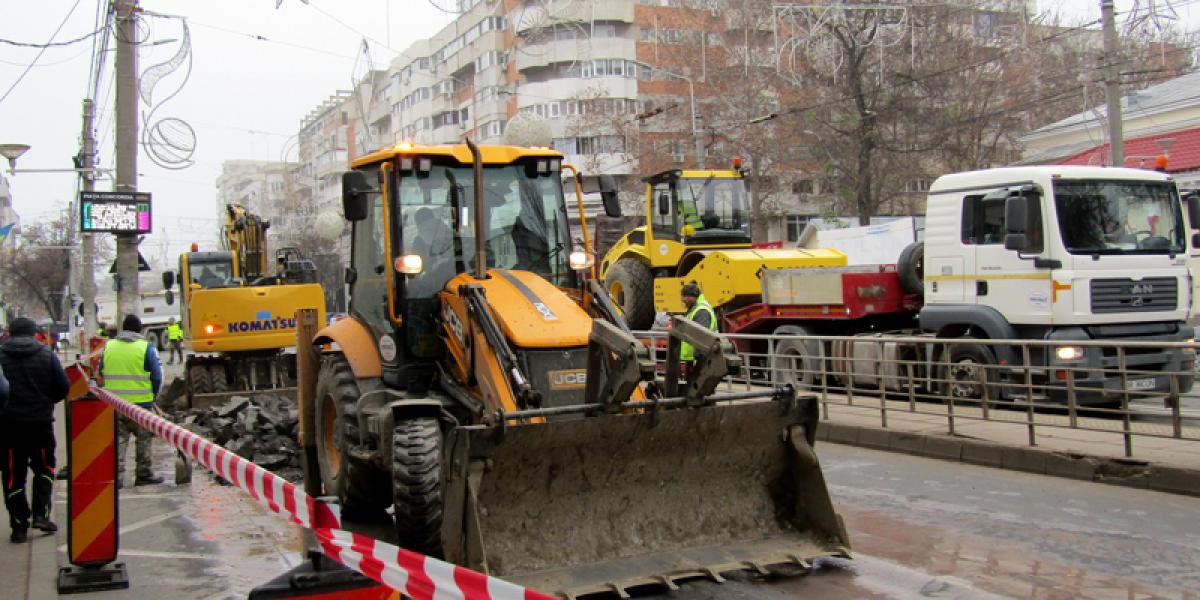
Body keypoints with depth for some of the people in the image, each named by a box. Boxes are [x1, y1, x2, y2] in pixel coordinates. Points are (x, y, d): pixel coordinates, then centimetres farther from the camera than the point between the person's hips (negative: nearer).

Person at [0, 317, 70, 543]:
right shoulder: (46, 355, -2)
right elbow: (63, 387, -3)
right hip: (40, 421, 0)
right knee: (44, 467, 18)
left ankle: (19, 526, 6)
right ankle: (41, 514, 7)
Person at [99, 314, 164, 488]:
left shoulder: (109, 346, 5)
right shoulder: (146, 348, -6)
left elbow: (102, 373, 14)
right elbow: (157, 376, -4)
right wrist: (152, 395, 12)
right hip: (141, 403, -3)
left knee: (118, 440, 7)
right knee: (144, 438, 9)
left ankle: (116, 475, 2)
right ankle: (144, 474, 14)